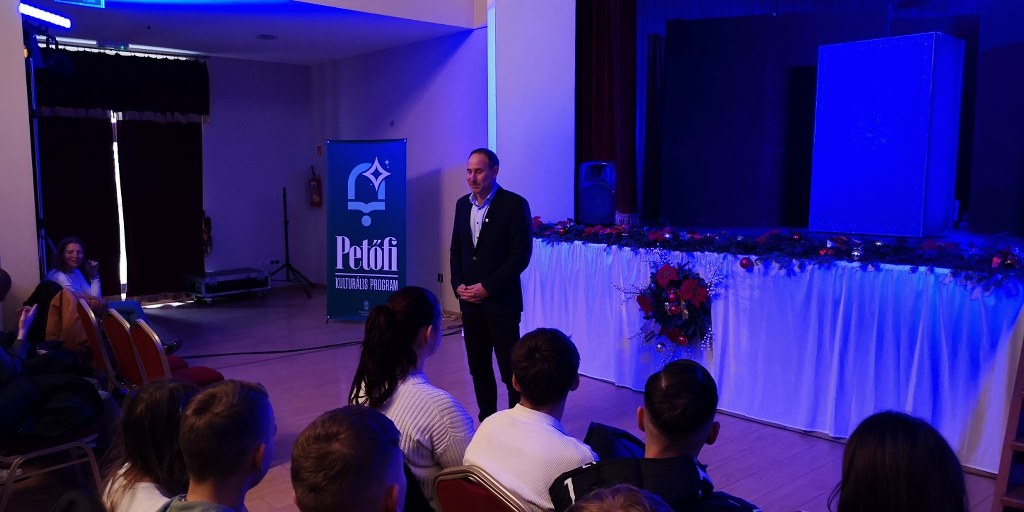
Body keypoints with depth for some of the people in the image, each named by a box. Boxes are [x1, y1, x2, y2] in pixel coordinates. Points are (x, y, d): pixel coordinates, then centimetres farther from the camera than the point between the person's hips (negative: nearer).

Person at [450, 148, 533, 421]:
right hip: (470, 301, 6)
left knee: (510, 368, 0)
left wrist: (487, 287, -14)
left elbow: (521, 255, -13)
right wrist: (458, 285, 1)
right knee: (478, 367, 11)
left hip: (501, 302, -5)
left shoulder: (515, 204, -8)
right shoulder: (463, 204, 11)